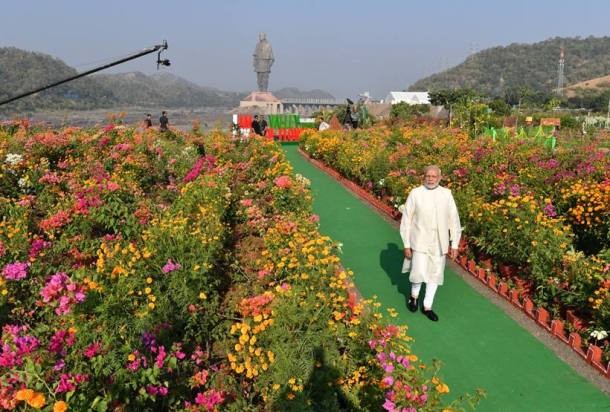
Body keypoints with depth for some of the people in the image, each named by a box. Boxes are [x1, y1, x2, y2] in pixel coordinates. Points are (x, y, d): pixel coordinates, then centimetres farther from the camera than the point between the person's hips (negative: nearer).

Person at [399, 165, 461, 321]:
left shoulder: (446, 194, -1)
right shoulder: (415, 193, -7)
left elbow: (453, 219, 3)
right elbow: (406, 220, -3)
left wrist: (454, 244, 2)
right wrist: (407, 245, -3)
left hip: (439, 243, 3)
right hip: (420, 242, -2)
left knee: (435, 274, 8)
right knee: (419, 273, -4)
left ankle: (427, 306, 24)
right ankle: (414, 296, 28)